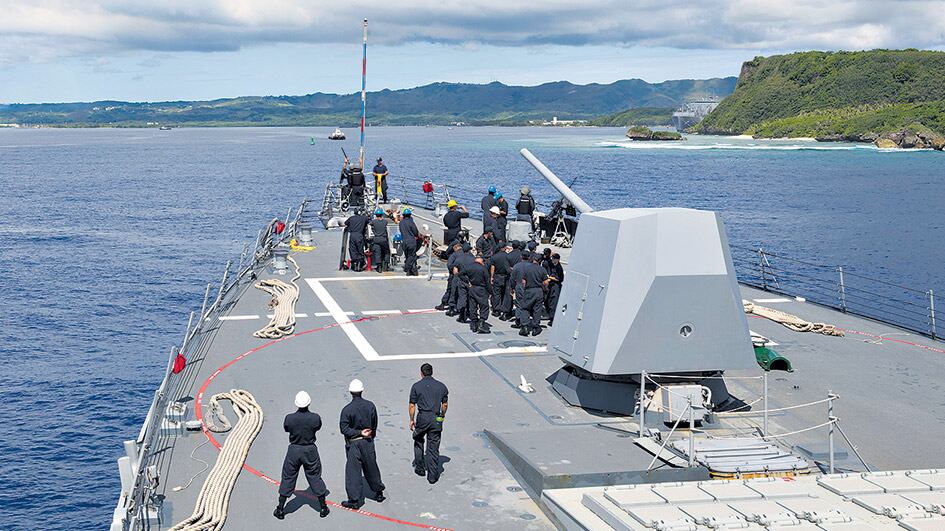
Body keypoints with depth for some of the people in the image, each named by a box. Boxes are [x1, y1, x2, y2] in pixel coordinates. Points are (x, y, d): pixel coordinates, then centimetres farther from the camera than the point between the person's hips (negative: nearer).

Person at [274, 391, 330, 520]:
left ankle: (280, 509, 19)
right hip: (310, 451, 0)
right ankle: (323, 508, 22)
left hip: (294, 451, 0)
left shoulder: (289, 418, -18)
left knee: (288, 478, 12)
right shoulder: (315, 418, -17)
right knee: (315, 477, 14)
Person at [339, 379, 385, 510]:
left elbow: (344, 429, -17)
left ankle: (355, 500, 4)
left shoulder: (347, 409, -16)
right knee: (371, 468, 18)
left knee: (353, 470, 2)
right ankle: (379, 493, 31)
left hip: (353, 443, -4)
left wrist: (359, 433, -12)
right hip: (368, 441, 4)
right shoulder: (370, 406, -5)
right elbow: (374, 424, 5)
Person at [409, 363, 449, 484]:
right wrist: (442, 417, 27)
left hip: (422, 417, -1)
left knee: (418, 442, 22)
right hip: (436, 419, 1)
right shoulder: (441, 386, 7)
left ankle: (420, 468, 25)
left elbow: (412, 406, -1)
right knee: (433, 447, 5)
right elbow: (445, 405, 12)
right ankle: (432, 475, 4)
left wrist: (412, 420, 10)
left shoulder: (416, 386, 0)